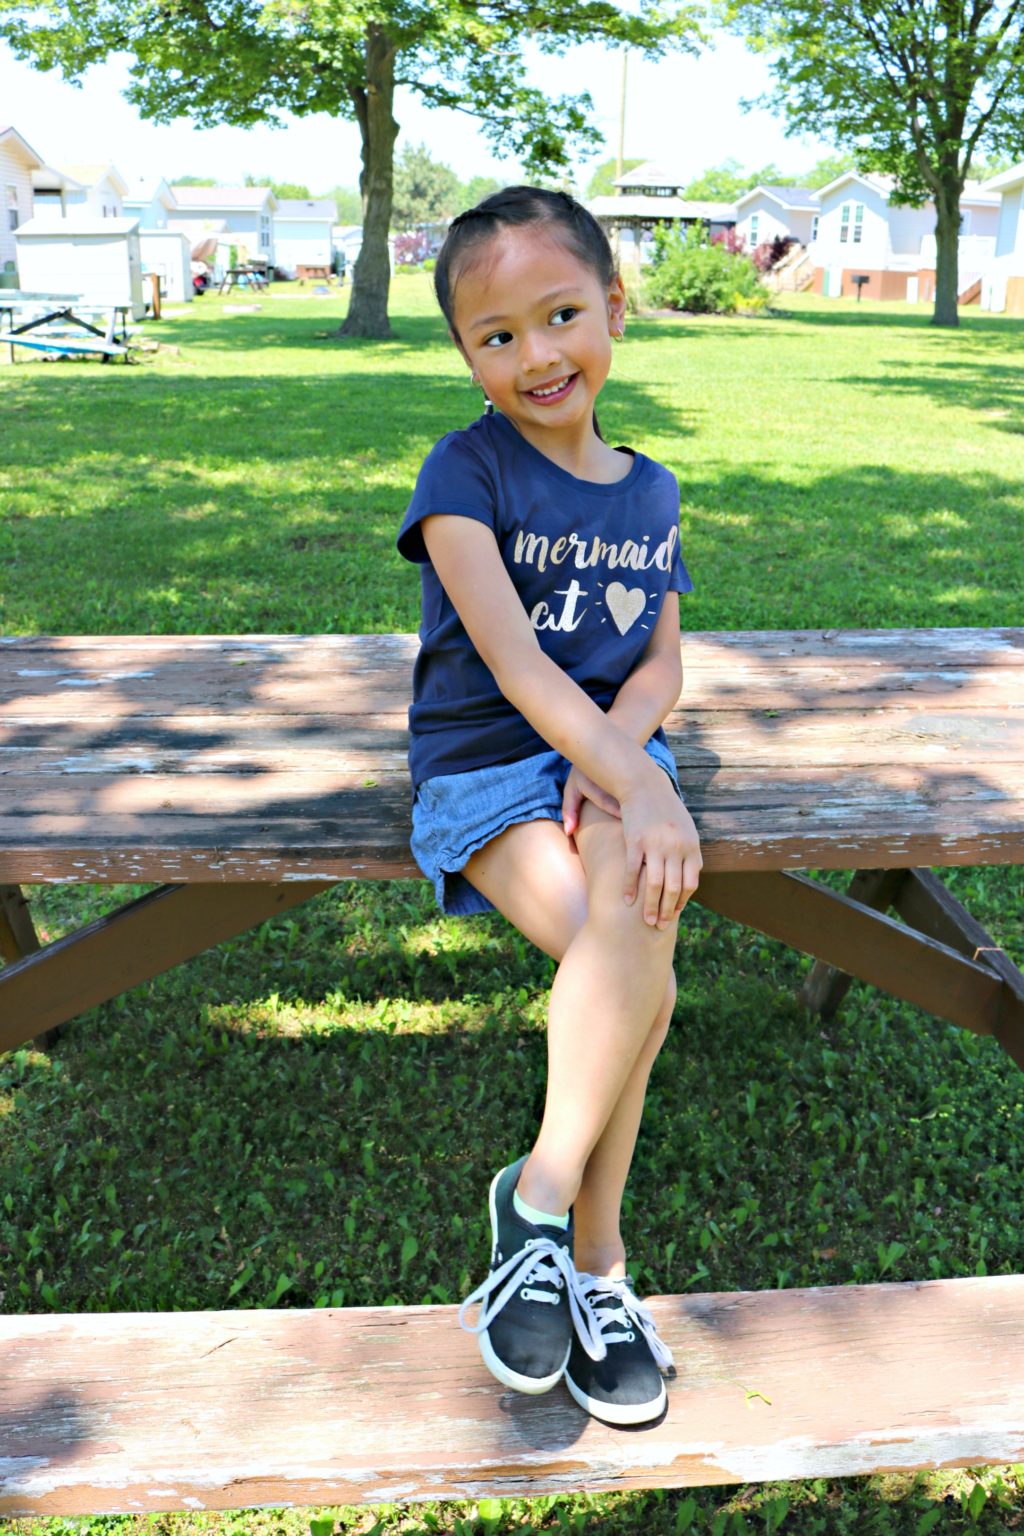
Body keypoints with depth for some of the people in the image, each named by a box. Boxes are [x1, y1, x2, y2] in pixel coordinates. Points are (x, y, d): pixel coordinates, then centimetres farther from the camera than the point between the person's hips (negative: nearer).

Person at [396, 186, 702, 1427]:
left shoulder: (650, 493, 11)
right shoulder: (467, 471, -7)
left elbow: (661, 661, 9)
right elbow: (512, 660, -18)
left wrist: (615, 758, -14)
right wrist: (646, 791, -27)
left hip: (611, 753, 4)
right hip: (482, 764, -4)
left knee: (633, 917, -26)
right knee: (639, 968, -26)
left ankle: (543, 1194, -5)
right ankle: (592, 1253, -6)